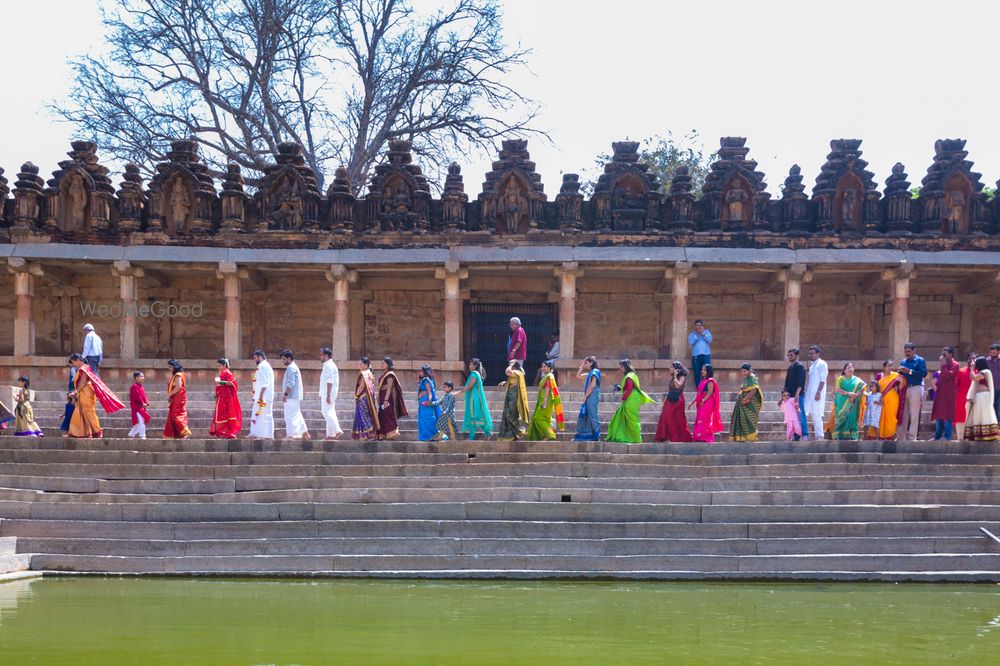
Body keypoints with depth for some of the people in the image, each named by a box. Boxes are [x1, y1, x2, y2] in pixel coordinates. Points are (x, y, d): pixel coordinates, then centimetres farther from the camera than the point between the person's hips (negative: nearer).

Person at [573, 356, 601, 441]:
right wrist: (582, 366, 16)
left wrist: (585, 396, -12)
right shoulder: (589, 373, 17)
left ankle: (597, 437, -7)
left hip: (592, 398, -9)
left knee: (593, 416, -8)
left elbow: (592, 386, -17)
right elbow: (578, 376, 25)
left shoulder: (595, 372, -9)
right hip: (588, 398, 9)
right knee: (584, 416, 9)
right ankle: (583, 436, 12)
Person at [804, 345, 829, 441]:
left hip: (817, 393, -9)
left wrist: (818, 392, -21)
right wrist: (806, 391, 16)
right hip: (810, 393, 9)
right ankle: (815, 433, 8)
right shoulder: (812, 365, 20)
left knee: (816, 413, -12)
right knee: (812, 413, 6)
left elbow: (822, 379, -13)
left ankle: (819, 435, -11)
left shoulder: (822, 364, -6)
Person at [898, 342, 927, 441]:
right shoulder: (903, 362, 19)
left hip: (915, 389, -6)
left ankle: (912, 437, -4)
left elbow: (924, 373, -12)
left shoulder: (920, 360, 1)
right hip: (904, 389, 6)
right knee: (903, 414, 6)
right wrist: (900, 372, -4)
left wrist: (910, 371, -16)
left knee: (914, 414, -5)